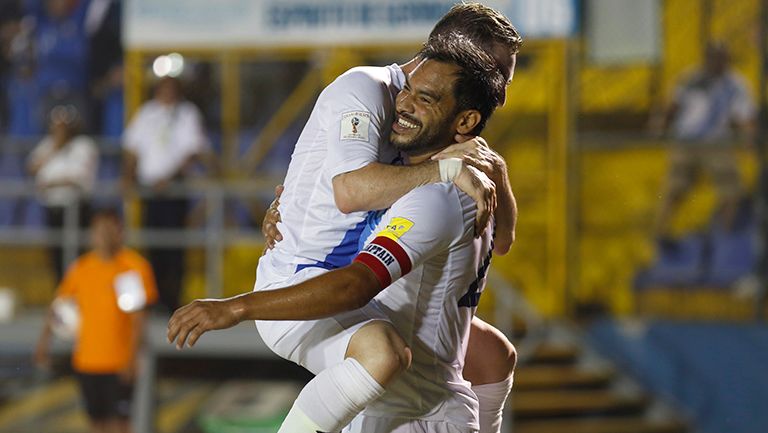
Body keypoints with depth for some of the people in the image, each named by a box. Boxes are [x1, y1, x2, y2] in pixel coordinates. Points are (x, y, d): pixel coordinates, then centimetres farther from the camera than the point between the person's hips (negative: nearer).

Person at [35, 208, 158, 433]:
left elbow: (138, 318, -9)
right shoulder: (81, 268, 6)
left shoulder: (135, 267, -6)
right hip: (86, 361, 4)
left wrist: (132, 357, -15)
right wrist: (44, 339, 3)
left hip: (119, 363, -4)